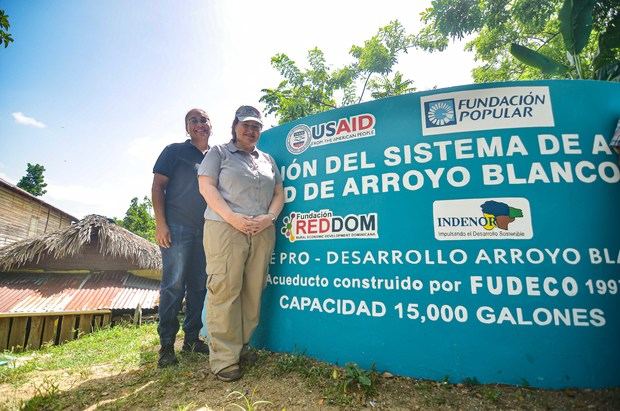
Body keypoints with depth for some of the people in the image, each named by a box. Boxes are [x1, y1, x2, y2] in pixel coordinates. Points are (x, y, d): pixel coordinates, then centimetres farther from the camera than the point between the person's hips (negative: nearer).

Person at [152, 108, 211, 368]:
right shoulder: (175, 151, 4)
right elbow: (158, 186, -2)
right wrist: (160, 224, -11)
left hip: (206, 230, 5)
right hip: (178, 228, -5)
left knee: (199, 286, 9)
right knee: (173, 286, -2)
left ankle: (192, 338, 23)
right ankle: (166, 346, 10)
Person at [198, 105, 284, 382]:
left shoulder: (267, 159, 22)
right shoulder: (219, 153, 10)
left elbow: (279, 192, 17)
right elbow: (206, 186, -1)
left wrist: (269, 217, -2)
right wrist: (231, 217, -13)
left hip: (262, 232, 5)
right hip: (225, 229, -4)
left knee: (253, 291, 5)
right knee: (225, 291, -6)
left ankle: (242, 346, 19)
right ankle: (224, 358, 3)